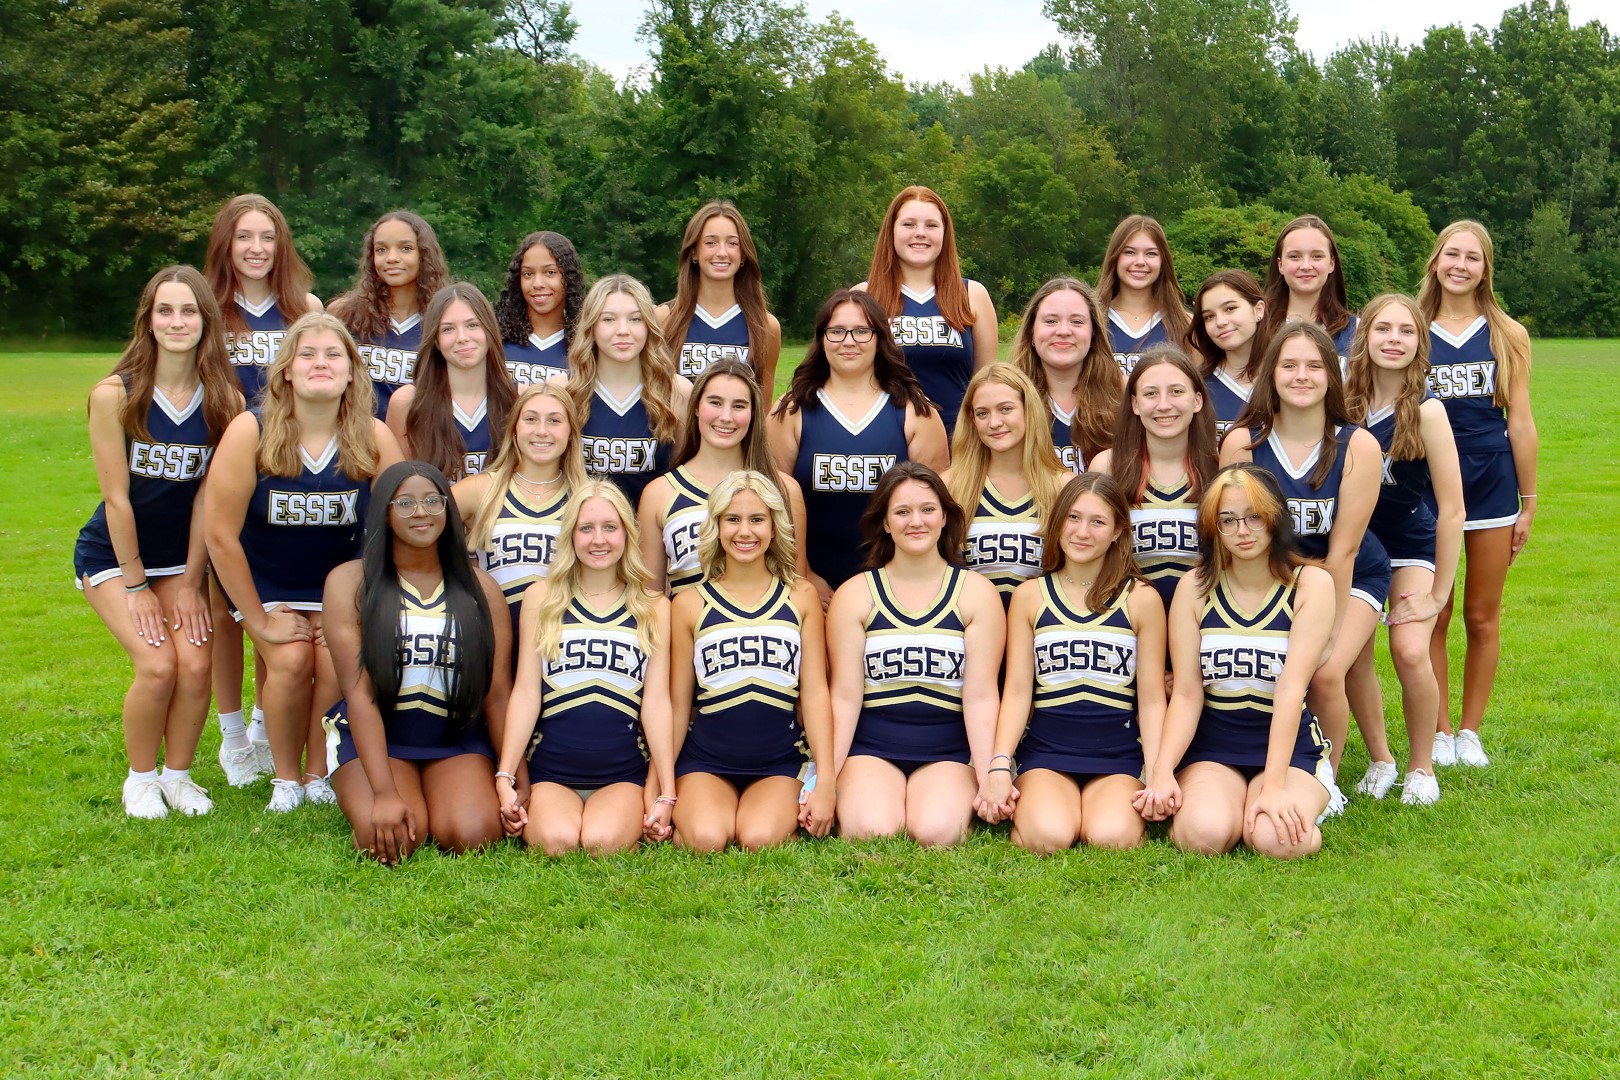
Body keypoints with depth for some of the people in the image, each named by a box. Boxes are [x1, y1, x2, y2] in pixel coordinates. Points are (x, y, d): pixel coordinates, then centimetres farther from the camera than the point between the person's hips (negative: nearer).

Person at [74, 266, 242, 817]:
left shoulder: (224, 402, -9)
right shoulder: (115, 394, -18)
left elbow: (208, 497, -7)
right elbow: (116, 497, -15)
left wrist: (190, 582, -7)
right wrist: (136, 586, -12)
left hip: (180, 556, 3)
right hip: (111, 554, -3)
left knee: (196, 665, -14)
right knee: (157, 664, -18)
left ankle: (177, 775, 10)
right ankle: (140, 779, 6)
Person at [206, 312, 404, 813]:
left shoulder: (374, 438, -15)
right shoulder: (251, 432, -21)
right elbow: (221, 534, -17)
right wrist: (259, 620, -13)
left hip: (340, 582, 1)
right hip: (265, 581, -1)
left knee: (338, 663, -21)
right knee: (291, 660, -23)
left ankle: (320, 774, 3)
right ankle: (286, 778, 0)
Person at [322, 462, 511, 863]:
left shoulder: (479, 588, 5)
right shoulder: (350, 582, -3)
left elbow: (499, 694, 2)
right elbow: (358, 692, -11)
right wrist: (385, 793, -20)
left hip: (458, 741, 2)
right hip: (373, 737, -1)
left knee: (472, 835, -26)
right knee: (387, 838, -29)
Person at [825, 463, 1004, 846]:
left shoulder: (976, 592, 4)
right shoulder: (854, 595, 4)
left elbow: (980, 695, -3)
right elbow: (845, 696, 0)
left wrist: (988, 779, -12)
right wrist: (825, 781, -8)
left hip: (948, 753, 0)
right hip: (871, 749, 0)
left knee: (937, 833, -29)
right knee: (872, 832, -28)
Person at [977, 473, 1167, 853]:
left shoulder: (1141, 599, 5)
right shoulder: (1029, 596, 8)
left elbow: (1151, 700, 4)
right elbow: (1017, 692, 2)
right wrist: (999, 767, -12)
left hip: (1118, 755, 0)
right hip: (1045, 752, 0)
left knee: (1112, 838, -29)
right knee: (1048, 838, -30)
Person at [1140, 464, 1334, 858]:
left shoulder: (1311, 583, -5)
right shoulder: (1195, 587, 1)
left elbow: (1292, 688, -16)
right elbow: (1186, 694, -6)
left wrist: (1273, 784, -25)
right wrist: (1162, 772, -22)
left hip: (1290, 746, 0)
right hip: (1211, 746, 1)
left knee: (1277, 839, -29)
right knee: (1206, 834, -30)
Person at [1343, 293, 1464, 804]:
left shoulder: (1426, 409, -21)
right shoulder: (1346, 402, -10)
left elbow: (1451, 509, -18)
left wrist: (1438, 593, -14)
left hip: (1411, 543, -3)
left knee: (1410, 651, -19)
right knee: (1352, 654, -6)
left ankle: (1422, 767, 1)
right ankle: (1379, 759, 15)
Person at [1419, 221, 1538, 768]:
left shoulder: (1508, 335, 3)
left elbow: (1521, 423, 4)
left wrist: (1528, 503, 3)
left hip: (1491, 486, 0)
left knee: (1482, 618, 7)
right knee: (1433, 617, 3)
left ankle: (1469, 731, 19)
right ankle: (1439, 732, 14)